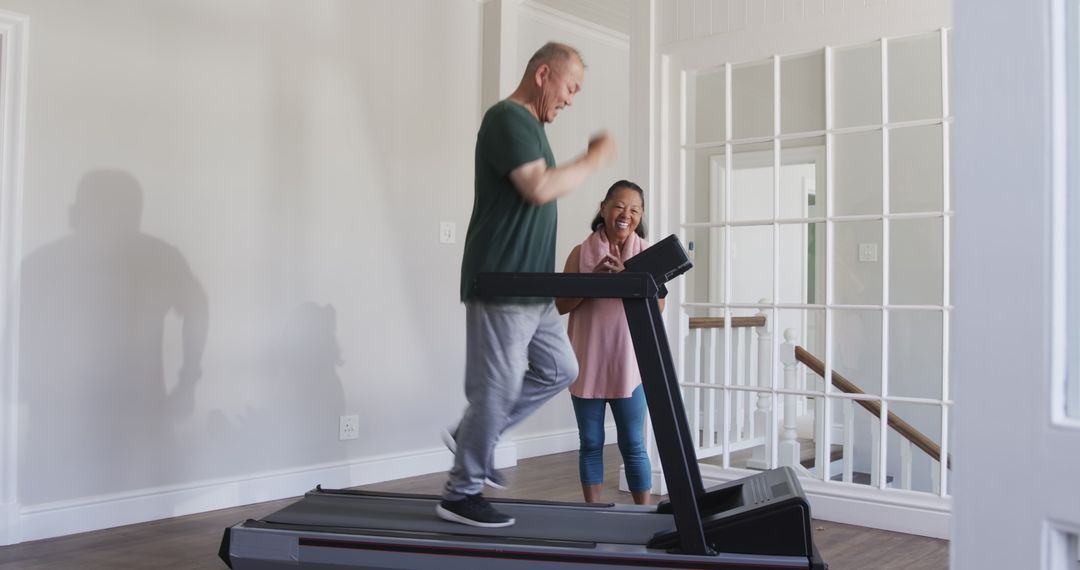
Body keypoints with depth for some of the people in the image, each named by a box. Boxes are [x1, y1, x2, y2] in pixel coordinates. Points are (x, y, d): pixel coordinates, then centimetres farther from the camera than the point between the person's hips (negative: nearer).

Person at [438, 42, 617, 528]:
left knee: (559, 369, 14)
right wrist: (594, 160, -13)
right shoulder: (507, 118, -12)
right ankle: (461, 494, 11)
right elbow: (539, 188, -24)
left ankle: (471, 436, 21)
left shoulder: (529, 125, 19)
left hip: (531, 286, 10)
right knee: (498, 388, -3)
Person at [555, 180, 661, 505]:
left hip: (629, 366, -1)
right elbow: (560, 305, -4)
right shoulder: (582, 253, 2)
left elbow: (656, 305, -9)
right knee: (590, 444, 10)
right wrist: (594, 277, -18)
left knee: (633, 446, 4)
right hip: (587, 365, 1)